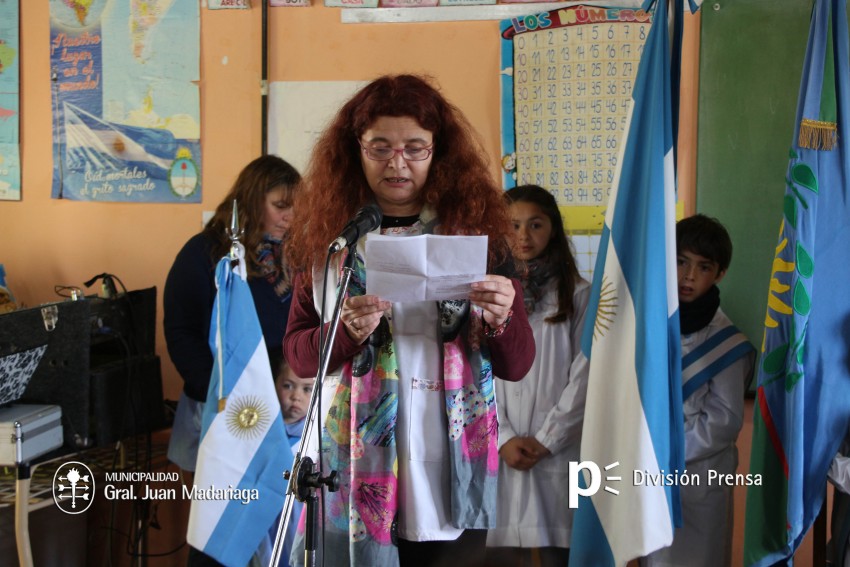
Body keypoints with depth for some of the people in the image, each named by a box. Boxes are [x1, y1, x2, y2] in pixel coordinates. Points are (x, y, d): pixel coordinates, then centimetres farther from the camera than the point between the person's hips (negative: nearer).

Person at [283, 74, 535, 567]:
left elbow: (517, 366, 1)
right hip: (353, 469, 0)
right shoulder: (329, 234, 2)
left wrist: (502, 319, -20)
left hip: (453, 474, 0)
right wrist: (347, 332, -17)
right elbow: (297, 352, 3)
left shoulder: (476, 229, 0)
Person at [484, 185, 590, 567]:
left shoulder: (578, 295, 4)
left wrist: (546, 439, -8)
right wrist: (503, 438, -7)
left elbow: (584, 377, -1)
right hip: (498, 451, 1)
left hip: (558, 452, -1)